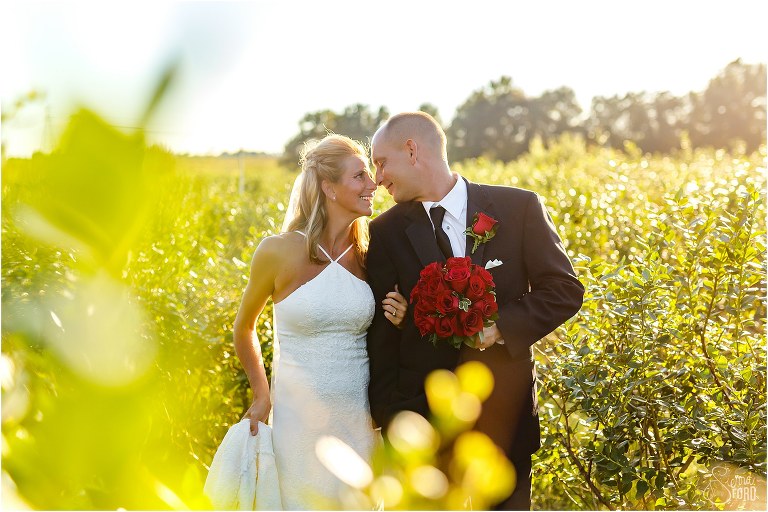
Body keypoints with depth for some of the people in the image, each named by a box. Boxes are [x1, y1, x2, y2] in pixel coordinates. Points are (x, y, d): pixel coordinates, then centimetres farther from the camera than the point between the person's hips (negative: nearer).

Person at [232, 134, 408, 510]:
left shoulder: (366, 256, 1)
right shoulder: (279, 252, -10)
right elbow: (244, 329, 6)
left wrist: (394, 323, -4)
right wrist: (262, 396, 6)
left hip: (360, 419, 3)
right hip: (300, 419, -3)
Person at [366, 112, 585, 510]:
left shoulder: (519, 208, -3)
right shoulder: (387, 232, -1)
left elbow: (564, 290, -2)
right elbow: (381, 338, 1)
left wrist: (502, 327, -16)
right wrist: (389, 418, -4)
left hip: (504, 408, 0)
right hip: (423, 413, 0)